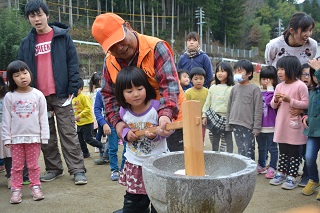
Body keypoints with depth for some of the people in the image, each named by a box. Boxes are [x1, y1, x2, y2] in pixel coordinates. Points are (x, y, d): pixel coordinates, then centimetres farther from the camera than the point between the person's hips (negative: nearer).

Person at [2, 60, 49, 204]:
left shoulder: (38, 95, -2)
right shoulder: (9, 97, -1)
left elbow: (43, 117, -1)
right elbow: (6, 119, 1)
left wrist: (44, 136, -3)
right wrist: (7, 138, -3)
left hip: (34, 137, 0)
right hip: (16, 138, 1)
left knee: (33, 165, 9)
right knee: (17, 166, 8)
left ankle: (35, 187, 20)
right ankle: (16, 190, 16)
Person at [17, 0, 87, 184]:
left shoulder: (62, 37, 1)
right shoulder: (26, 43, 11)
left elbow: (73, 64, -2)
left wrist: (72, 89, -10)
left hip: (60, 95, -4)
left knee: (69, 133, -1)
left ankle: (78, 170, 2)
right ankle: (53, 169, 21)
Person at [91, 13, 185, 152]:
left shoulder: (156, 48, -18)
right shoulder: (110, 62, -1)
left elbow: (169, 83, -27)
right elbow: (109, 95, 5)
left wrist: (166, 113, -43)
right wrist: (117, 121, -10)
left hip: (170, 119, -4)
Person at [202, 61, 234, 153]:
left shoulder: (232, 89, -4)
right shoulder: (213, 88, 10)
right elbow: (207, 103, 11)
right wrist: (204, 116, 5)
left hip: (226, 119, -4)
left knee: (226, 143, -2)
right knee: (214, 143, 14)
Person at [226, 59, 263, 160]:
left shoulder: (254, 88, -6)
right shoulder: (234, 88, 9)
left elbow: (258, 109, -8)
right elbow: (229, 107, 15)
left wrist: (256, 127, -11)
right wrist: (228, 124, 14)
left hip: (248, 125, -5)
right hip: (235, 124, 5)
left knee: (248, 151, -2)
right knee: (240, 149, 12)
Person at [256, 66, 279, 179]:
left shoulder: (275, 92, -8)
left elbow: (270, 102, -26)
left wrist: (270, 88, -18)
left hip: (271, 126, -5)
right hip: (259, 126, 6)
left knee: (272, 148, 6)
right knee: (261, 147, 20)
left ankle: (272, 168, 16)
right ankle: (261, 166, 34)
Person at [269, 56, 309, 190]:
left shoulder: (300, 86, -11)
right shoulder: (279, 86, 7)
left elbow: (306, 104, -15)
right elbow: (273, 106, 13)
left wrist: (290, 100, -21)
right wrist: (275, 100, -8)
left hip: (294, 126, -6)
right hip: (281, 125, 6)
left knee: (294, 152, 3)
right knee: (282, 151, 16)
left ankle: (292, 177, 11)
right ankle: (281, 173, 26)